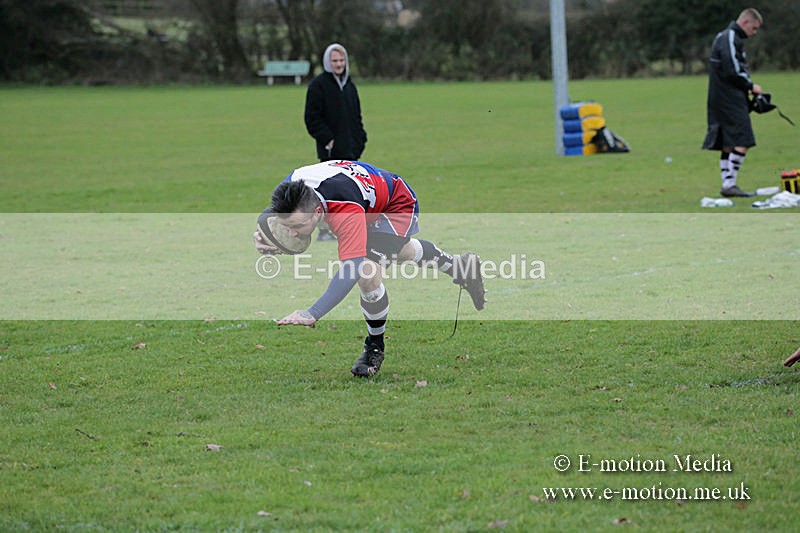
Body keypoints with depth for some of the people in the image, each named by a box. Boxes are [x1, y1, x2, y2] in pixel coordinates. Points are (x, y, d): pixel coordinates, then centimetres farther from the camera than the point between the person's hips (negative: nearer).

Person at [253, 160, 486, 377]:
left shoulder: (347, 211, -50)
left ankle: (376, 346, 1)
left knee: (367, 275, -25)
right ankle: (460, 265, 63)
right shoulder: (291, 187, -31)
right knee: (403, 252, 34)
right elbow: (270, 213, -6)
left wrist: (312, 313, -62)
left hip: (398, 204, -8)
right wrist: (262, 235, -30)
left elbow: (351, 269, -55)